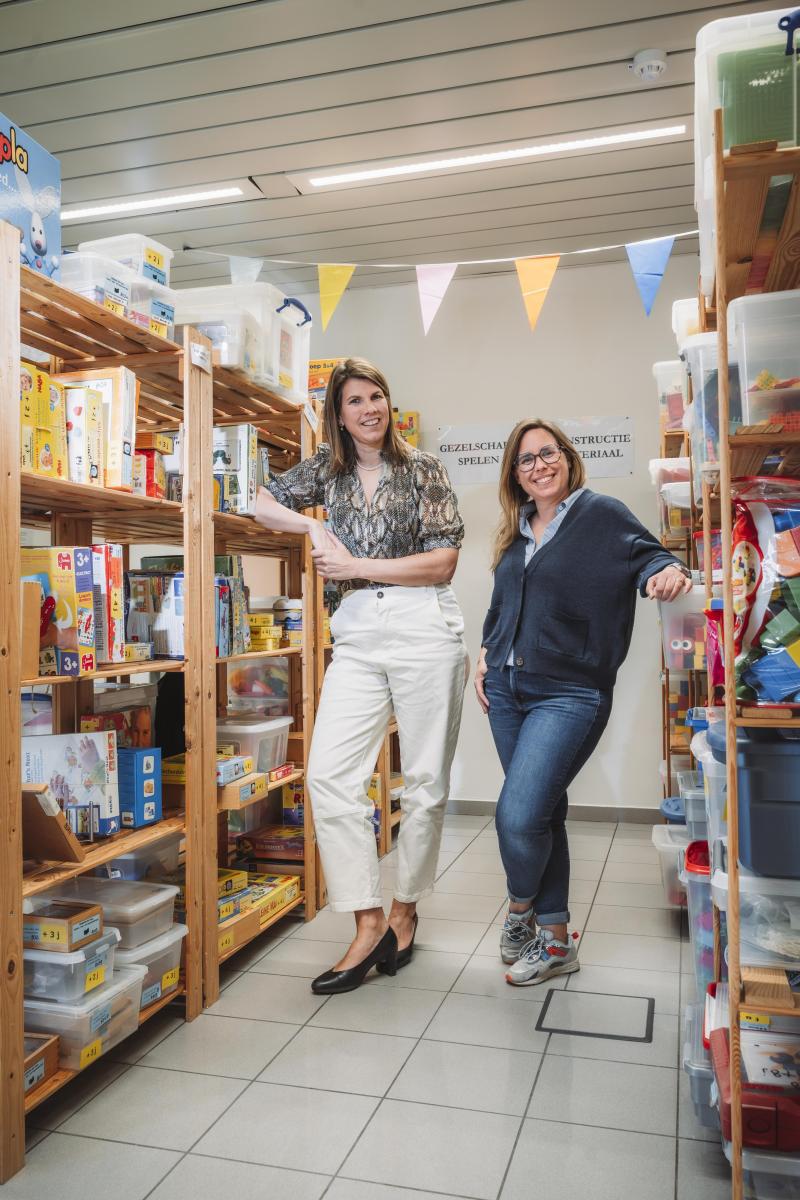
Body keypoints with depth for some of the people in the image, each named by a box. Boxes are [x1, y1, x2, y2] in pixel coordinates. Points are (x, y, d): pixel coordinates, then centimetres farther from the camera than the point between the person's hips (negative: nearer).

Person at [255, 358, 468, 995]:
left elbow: (443, 562, -2)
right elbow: (265, 503, 23)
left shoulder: (422, 467, 3)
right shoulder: (328, 469, 14)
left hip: (424, 626, -3)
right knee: (330, 775, -9)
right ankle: (369, 924, 0)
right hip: (357, 634, 3)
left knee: (426, 781, 4)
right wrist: (314, 527, 5)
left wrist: (357, 565, -7)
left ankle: (405, 910, 22)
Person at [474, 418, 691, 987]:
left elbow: (647, 555, -11)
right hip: (508, 688, 6)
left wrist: (670, 571, -33)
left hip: (568, 694, -6)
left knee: (519, 815, -15)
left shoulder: (601, 513, -2)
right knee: (542, 812, 10)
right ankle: (555, 940, 24)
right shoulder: (517, 531, 16)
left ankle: (521, 911, 16)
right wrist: (486, 655, 13)